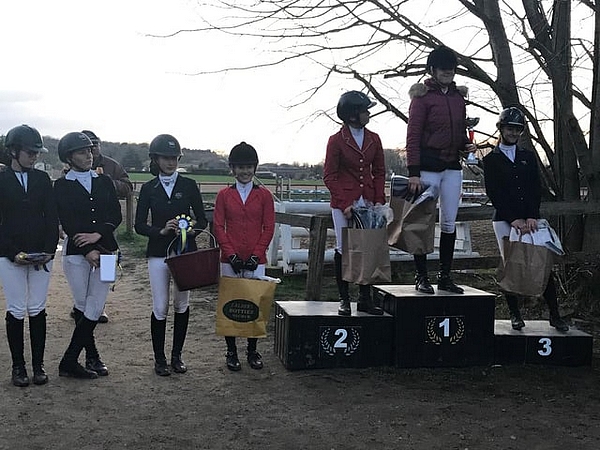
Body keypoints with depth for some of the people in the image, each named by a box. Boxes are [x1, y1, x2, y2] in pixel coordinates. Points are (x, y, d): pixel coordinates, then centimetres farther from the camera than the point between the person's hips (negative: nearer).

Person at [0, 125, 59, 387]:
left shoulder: (42, 179, 8)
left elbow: (52, 218, 5)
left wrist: (49, 250, -7)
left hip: (42, 255, 2)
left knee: (38, 310, 6)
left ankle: (38, 365, 14)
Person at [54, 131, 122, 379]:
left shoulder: (104, 181, 10)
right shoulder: (62, 185, 1)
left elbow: (116, 215, 3)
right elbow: (67, 222, -7)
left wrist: (97, 235, -13)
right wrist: (87, 251, -15)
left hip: (105, 250, 3)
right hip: (76, 253, -3)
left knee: (95, 307, -1)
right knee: (83, 307, 3)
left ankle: (70, 361, 7)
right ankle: (92, 356, 15)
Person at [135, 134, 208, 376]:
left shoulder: (189, 185, 2)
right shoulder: (149, 188, 3)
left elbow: (202, 220, 4)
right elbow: (139, 225, 1)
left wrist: (191, 229, -16)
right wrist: (161, 230, -16)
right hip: (158, 253, 0)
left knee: (182, 305, 9)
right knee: (160, 308, 1)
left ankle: (177, 355, 23)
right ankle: (159, 358, 14)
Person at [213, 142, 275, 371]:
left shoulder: (264, 195, 4)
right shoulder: (224, 195, 5)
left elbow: (269, 228, 1)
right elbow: (218, 227, 1)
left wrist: (255, 255, -8)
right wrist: (231, 254, -9)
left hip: (256, 261, 0)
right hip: (229, 261, 0)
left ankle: (252, 351, 19)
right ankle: (231, 352, 17)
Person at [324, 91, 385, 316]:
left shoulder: (373, 139, 8)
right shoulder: (336, 141, -4)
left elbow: (379, 172, 13)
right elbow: (329, 176, -4)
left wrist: (379, 200, 1)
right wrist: (345, 204, -13)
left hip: (368, 202, 4)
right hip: (343, 203, -4)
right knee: (343, 250, 1)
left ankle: (365, 298, 13)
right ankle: (344, 299, 11)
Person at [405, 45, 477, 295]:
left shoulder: (458, 96, 13)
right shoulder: (422, 96, -5)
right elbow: (413, 136, -10)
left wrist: (466, 144, 0)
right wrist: (413, 173, -16)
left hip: (452, 167, 6)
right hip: (428, 166, -6)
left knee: (449, 223, 7)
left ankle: (445, 276, 14)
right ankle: (421, 277, 7)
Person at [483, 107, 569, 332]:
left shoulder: (528, 157, 17)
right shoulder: (491, 159, 8)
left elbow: (536, 188, 7)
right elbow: (493, 193, -2)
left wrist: (532, 216, -8)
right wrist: (513, 219, -12)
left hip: (530, 219, 2)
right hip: (504, 220, -2)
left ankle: (555, 315, 2)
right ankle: (515, 315, 8)